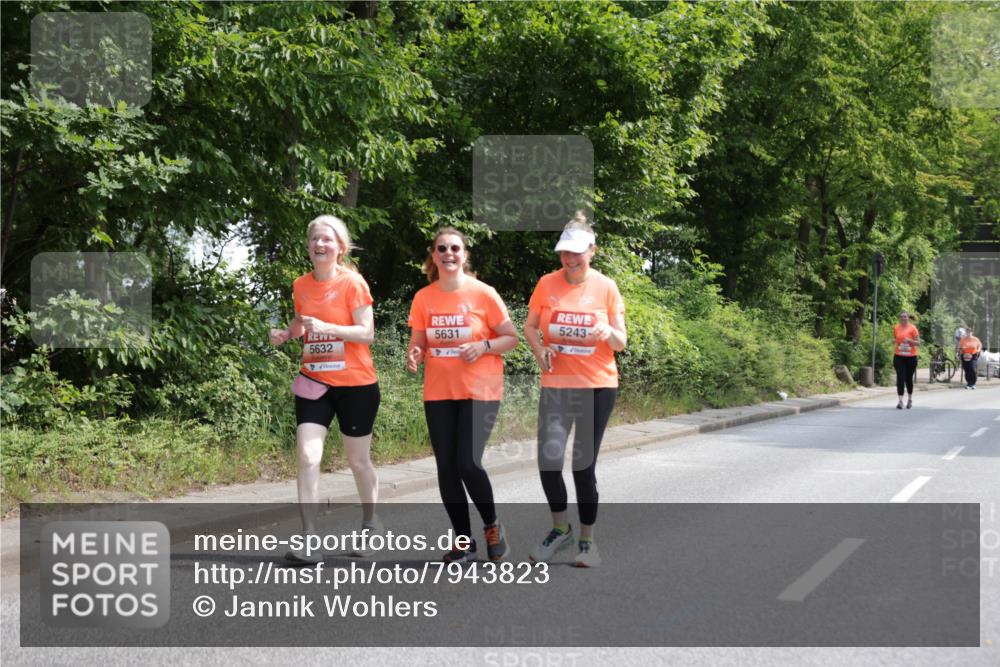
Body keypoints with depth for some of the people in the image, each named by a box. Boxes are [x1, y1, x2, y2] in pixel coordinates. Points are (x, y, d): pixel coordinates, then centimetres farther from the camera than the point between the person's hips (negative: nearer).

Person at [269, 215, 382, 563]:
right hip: (314, 382, 4)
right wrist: (287, 333, 1)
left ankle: (370, 523, 34)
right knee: (307, 457, -11)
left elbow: (366, 333, -14)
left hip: (355, 384, -3)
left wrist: (326, 327, -27)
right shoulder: (301, 285, 5)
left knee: (358, 461, 10)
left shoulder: (353, 283, -10)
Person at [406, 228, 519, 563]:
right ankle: (464, 541, 19)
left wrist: (484, 346, -18)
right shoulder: (423, 298, 3)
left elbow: (511, 338, 0)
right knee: (446, 466, 2)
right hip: (438, 394, 4)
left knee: (468, 463, -14)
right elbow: (418, 343, 9)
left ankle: (492, 525, 14)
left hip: (480, 392, -4)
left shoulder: (483, 293, -6)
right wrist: (414, 355, -14)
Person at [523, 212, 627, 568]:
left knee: (584, 465, 2)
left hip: (597, 385, -1)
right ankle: (560, 528, 17)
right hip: (556, 384, 1)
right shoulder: (547, 284, 1)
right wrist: (539, 351, -9)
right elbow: (530, 327, 11)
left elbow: (621, 343, 1)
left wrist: (610, 333, -22)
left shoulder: (606, 287, -2)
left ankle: (587, 539, 19)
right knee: (548, 459, -9)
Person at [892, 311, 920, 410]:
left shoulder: (912, 328, -5)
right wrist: (895, 342, 4)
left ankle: (910, 399, 29)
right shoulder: (896, 328, 4)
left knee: (909, 378, 9)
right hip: (899, 357, 1)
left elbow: (918, 342, -6)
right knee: (900, 378, -8)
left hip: (911, 357, -1)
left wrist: (910, 340, -21)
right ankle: (900, 401, -10)